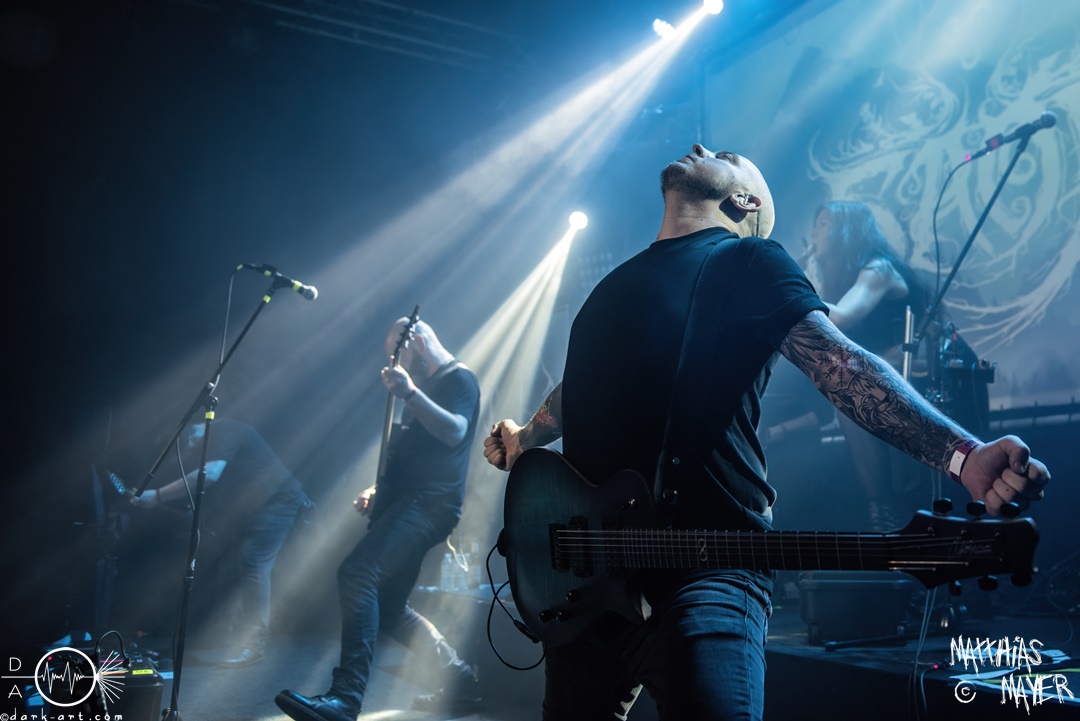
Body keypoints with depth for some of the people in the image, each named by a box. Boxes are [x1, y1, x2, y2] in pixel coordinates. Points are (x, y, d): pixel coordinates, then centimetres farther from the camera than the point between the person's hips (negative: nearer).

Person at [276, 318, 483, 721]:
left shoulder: (458, 378, -3)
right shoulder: (426, 385, 25)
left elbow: (455, 432, -24)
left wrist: (410, 394, -33)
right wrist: (379, 488, 18)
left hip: (427, 504, -10)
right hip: (406, 502, 11)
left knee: (356, 574, -26)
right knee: (387, 607, 10)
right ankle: (460, 680, 18)